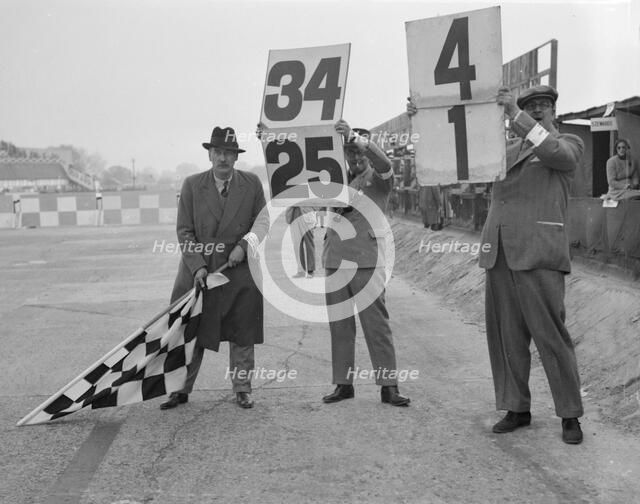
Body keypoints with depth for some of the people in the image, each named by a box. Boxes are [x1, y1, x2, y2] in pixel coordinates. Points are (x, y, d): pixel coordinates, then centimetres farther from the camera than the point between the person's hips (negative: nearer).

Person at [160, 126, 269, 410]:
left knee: (242, 334, 7)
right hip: (199, 271, 0)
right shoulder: (192, 185, 1)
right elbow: (184, 230, -1)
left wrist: (244, 245, -12)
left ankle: (242, 389, 20)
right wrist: (197, 266, -13)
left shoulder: (252, 184, 3)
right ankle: (181, 390, 16)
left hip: (240, 272, 0)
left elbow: (262, 222, 6)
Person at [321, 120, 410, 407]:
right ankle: (343, 383, 14)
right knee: (339, 326, 7)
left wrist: (354, 136, -29)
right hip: (334, 262, 5)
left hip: (366, 262, -5)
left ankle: (388, 386, 0)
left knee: (377, 324, -4)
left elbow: (383, 162, -19)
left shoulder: (378, 179, 2)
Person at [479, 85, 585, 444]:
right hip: (499, 253, 5)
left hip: (539, 254, -5)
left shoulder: (570, 144, 8)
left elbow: (556, 154, -15)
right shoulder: (507, 149, 22)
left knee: (551, 336, -5)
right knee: (506, 336, 6)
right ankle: (517, 409, 16)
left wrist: (517, 115, -19)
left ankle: (570, 416, 5)